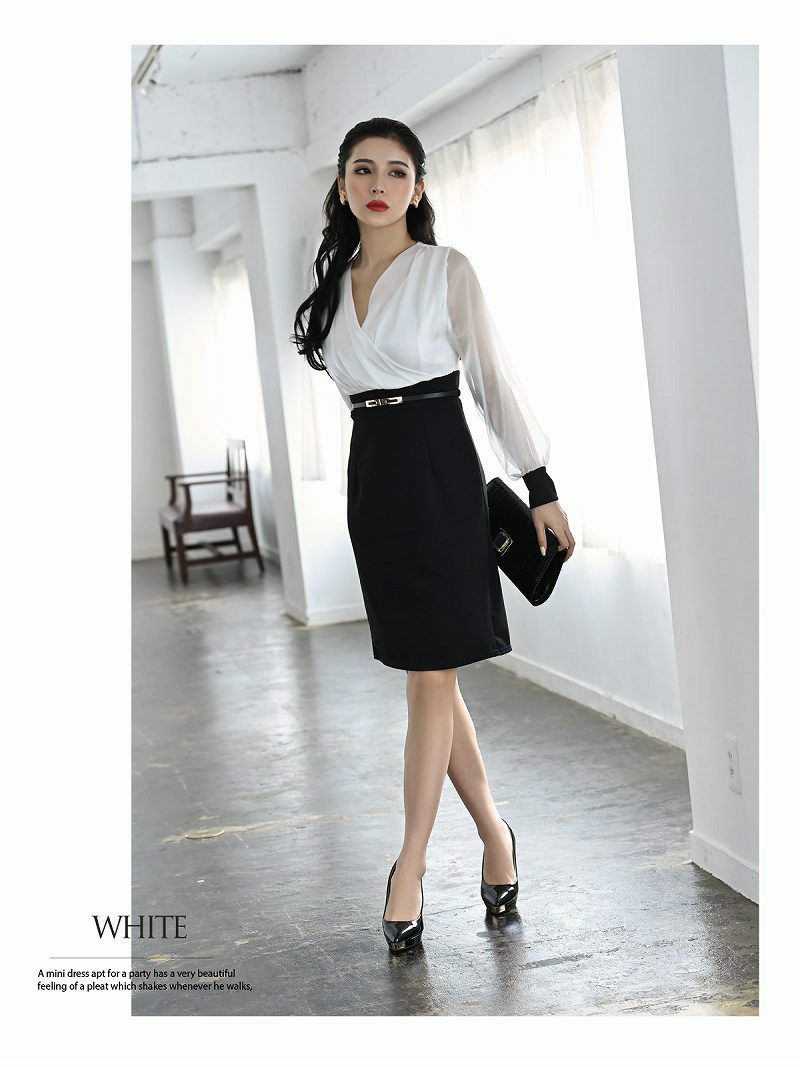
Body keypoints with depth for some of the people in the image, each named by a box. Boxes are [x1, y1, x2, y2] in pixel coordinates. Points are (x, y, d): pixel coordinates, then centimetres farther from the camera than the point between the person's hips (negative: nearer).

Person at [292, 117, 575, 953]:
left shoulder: (446, 269, -3)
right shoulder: (336, 282, 12)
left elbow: (493, 379, -3)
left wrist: (541, 487, -5)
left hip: (438, 474, -6)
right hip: (370, 475, 6)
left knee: (429, 679, -3)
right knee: (428, 678, 8)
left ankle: (409, 868, 4)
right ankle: (494, 836, 20)